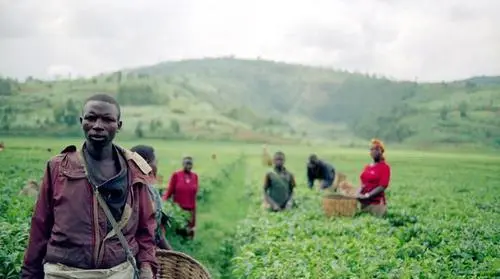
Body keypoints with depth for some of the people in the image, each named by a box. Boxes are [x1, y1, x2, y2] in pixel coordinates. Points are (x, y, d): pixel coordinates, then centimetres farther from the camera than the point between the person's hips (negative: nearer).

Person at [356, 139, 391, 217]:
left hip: (377, 203, -7)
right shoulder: (367, 167, 14)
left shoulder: (385, 167, -6)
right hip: (364, 203, 7)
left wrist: (368, 195, -18)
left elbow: (382, 186, -14)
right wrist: (359, 193, -4)